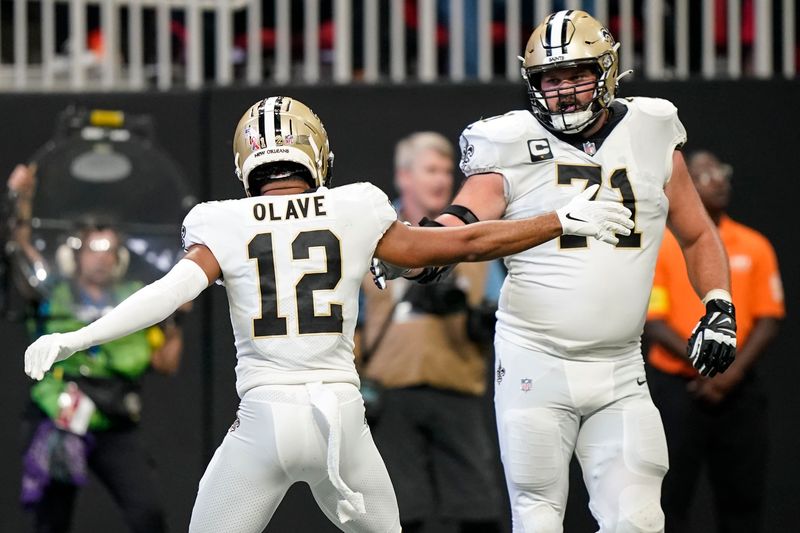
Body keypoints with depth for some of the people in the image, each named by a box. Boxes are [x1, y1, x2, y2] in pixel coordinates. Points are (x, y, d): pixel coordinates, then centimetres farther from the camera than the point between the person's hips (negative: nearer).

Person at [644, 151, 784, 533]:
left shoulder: (755, 247, 7)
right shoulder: (660, 247, -1)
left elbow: (769, 319, 5)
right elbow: (652, 321, -5)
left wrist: (734, 371, -10)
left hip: (738, 391, 3)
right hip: (677, 387, -3)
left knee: (743, 501, 4)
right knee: (670, 499, -3)